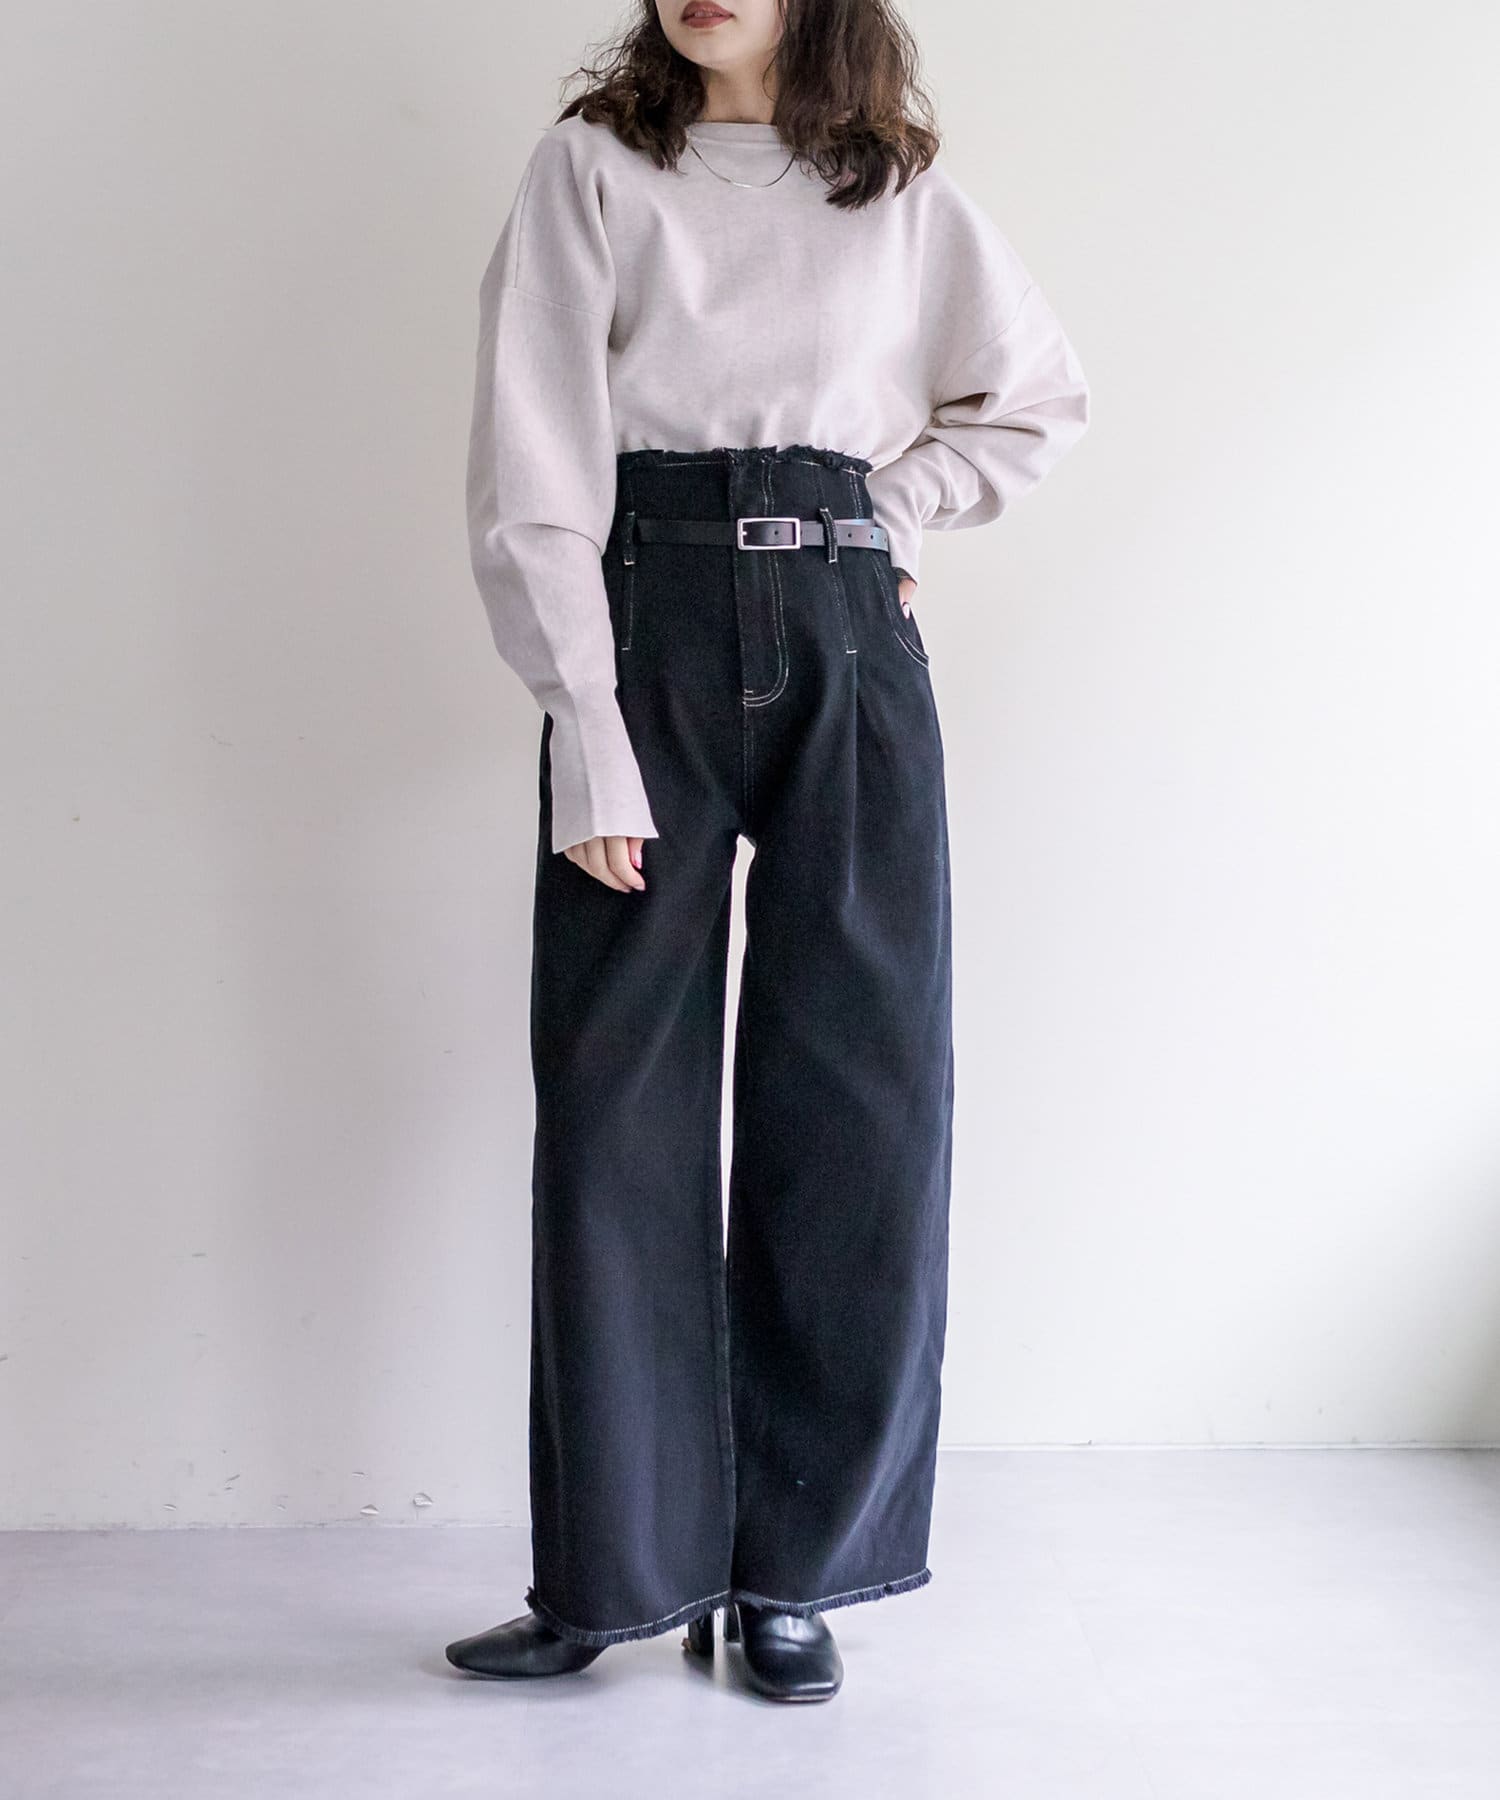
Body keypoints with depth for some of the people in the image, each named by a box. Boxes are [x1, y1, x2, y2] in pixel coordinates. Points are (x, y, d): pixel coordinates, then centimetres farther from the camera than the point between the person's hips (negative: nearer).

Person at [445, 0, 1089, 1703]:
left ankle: (793, 1572, 12)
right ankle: (616, 1573, 11)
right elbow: (534, 479, -3)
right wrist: (587, 733, -13)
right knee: (618, 1107, -1)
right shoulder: (590, 168, 6)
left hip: (849, 646, 2)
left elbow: (1039, 396, 24)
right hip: (647, 634, -2)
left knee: (858, 1099, 0)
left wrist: (883, 510, 8)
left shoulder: (901, 189, 13)